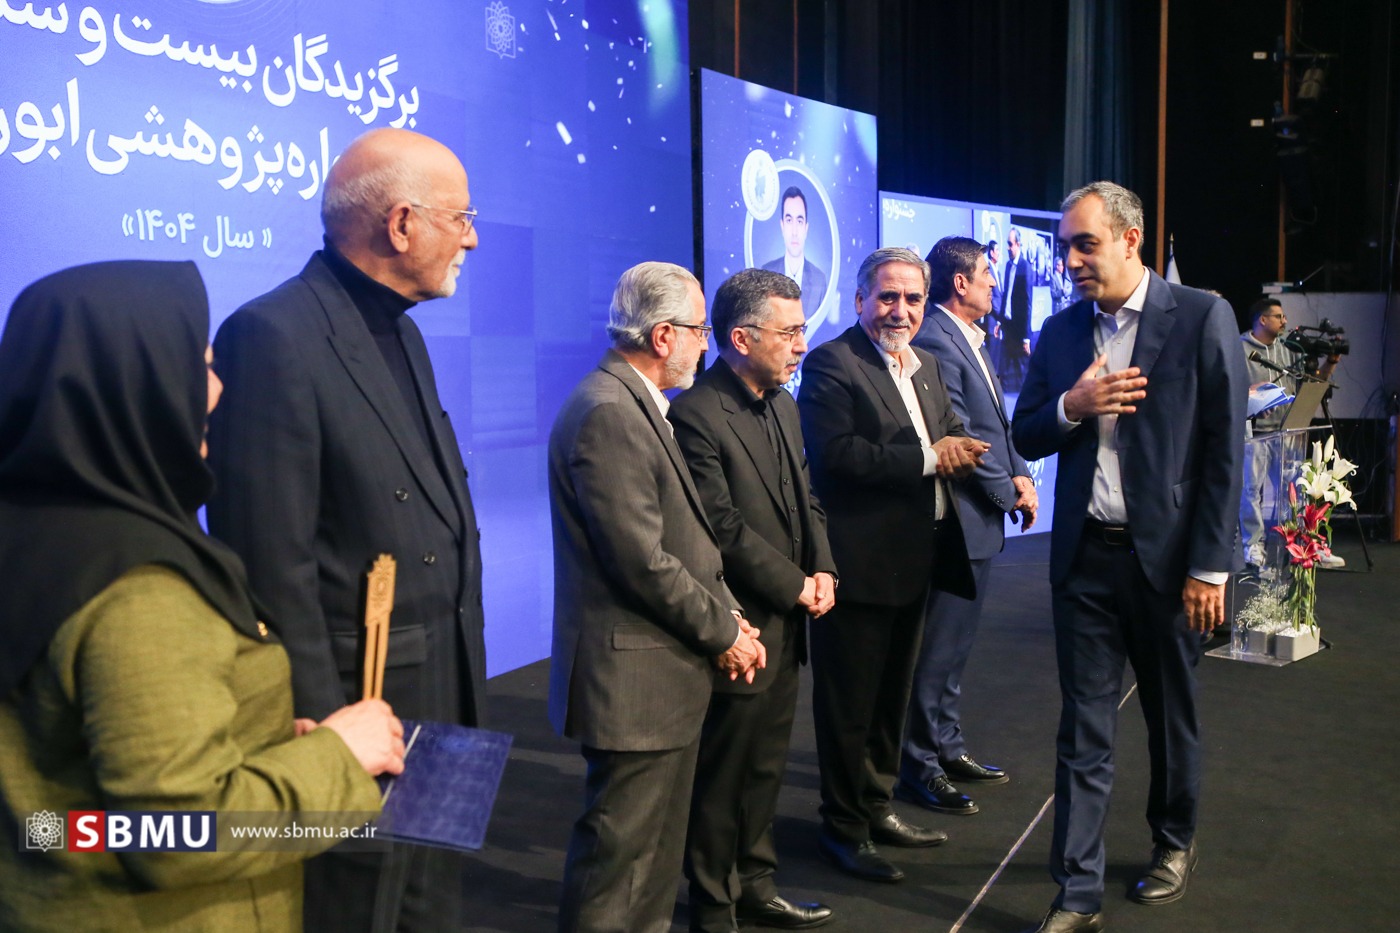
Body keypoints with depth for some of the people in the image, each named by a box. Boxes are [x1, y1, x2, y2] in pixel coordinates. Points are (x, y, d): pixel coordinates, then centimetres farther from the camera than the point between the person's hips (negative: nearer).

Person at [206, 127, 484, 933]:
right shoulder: (275, 337, -18)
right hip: (361, 708, -8)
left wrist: (463, 682, 15)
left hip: (442, 703, 8)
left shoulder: (401, 329, 11)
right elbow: (274, 566, -21)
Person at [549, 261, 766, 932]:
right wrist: (724, 631, -10)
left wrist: (728, 615, 3)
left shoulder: (638, 405, 12)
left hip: (666, 672, 10)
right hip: (634, 676, -10)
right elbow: (642, 562, -23)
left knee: (658, 847, 21)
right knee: (622, 849, 2)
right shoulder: (607, 414, -20)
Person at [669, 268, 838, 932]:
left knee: (766, 769, 20)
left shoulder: (782, 404, 10)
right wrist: (795, 585, -13)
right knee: (721, 779, 7)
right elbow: (724, 528, -21)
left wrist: (822, 569, 0)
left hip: (784, 626, 8)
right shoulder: (696, 415, -19)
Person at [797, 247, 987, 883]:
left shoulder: (925, 366, 15)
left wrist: (959, 451, -8)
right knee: (849, 701, 4)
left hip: (914, 560, 9)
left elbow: (951, 438, 16)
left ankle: (877, 806, 37)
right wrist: (928, 458, -21)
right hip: (858, 562, -8)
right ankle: (843, 826, 20)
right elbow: (836, 453, -24)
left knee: (893, 692, 20)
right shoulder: (830, 364, -13)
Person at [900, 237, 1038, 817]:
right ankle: (920, 768, 10)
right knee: (937, 649, -1)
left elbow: (995, 421, 18)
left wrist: (1019, 472, 2)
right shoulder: (935, 340, -17)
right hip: (954, 521, -10)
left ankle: (947, 748, 31)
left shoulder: (971, 339, 14)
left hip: (979, 520, 10)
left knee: (955, 644, 18)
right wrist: (1009, 493, -11)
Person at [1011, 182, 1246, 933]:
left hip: (1167, 555, -2)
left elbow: (1224, 450, -9)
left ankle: (1174, 843, 41)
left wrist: (1209, 567, -11)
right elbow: (1025, 439, 9)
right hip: (1084, 558, 3)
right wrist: (1070, 407, -13)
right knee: (1083, 731, 4)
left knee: (1172, 715, 17)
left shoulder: (1202, 317, -7)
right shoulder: (1060, 331, 5)